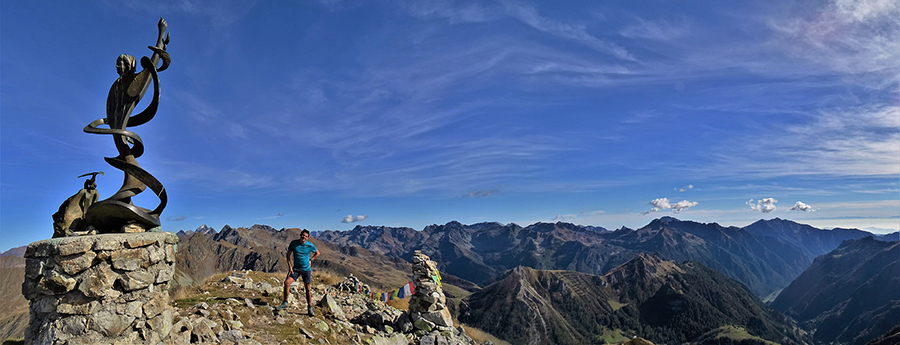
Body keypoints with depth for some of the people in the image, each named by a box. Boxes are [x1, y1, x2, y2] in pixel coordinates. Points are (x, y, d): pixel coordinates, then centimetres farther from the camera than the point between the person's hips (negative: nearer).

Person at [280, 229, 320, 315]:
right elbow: (288, 255, 2)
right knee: (287, 282, -16)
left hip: (306, 269, -1)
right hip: (296, 268, 1)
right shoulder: (294, 243, -8)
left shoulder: (310, 245, -9)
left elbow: (317, 253, 10)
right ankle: (285, 303, 1)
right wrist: (290, 267, -5)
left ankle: (310, 308, 13)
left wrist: (310, 260, -1)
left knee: (307, 289, 3)